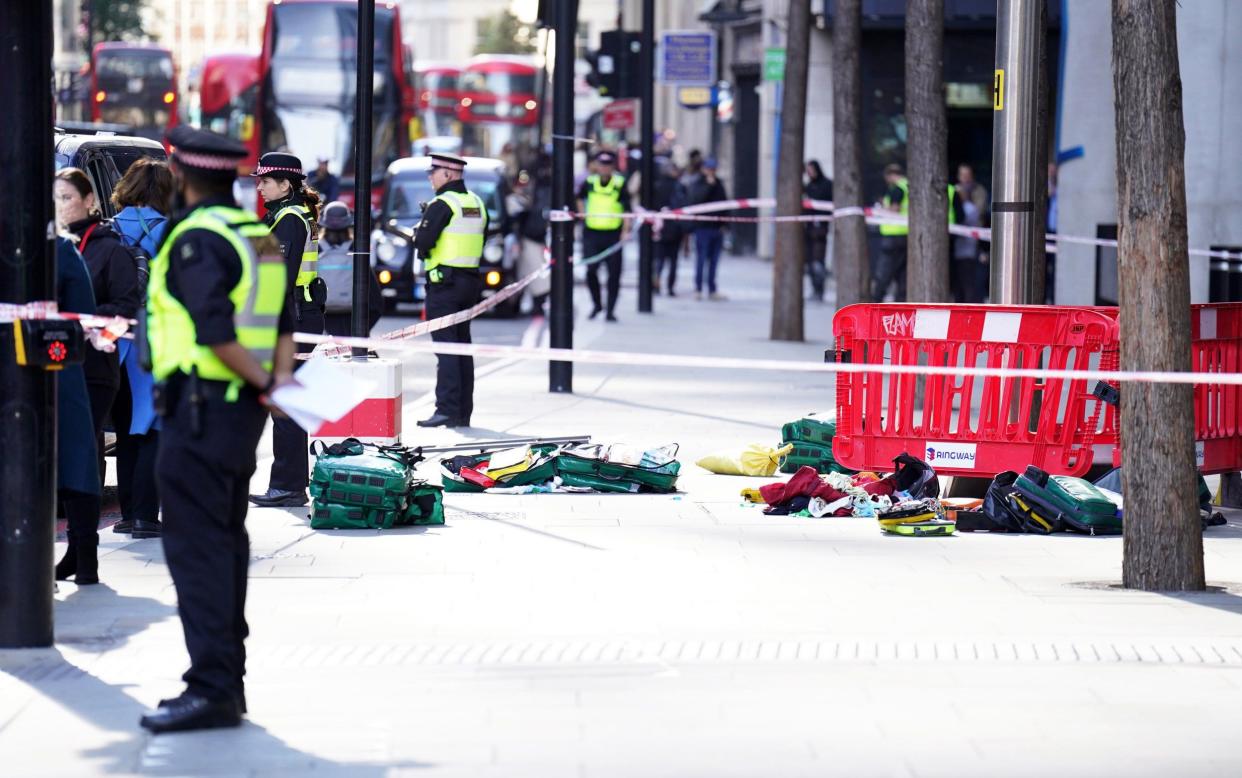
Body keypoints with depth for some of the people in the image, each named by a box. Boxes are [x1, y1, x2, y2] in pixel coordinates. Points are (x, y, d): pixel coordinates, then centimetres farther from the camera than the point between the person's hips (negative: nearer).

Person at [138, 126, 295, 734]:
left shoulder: (197, 239, -15)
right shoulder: (260, 235, 14)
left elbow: (216, 332, -21)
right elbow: (283, 321, 12)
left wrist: (265, 383, -12)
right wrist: (282, 376, 1)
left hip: (201, 407, -9)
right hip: (244, 410, 9)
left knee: (196, 547, -9)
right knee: (226, 542, 16)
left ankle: (212, 688, -14)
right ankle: (228, 679, 22)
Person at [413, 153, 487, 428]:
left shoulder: (442, 204, -13)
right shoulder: (477, 204, 12)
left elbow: (423, 241, -18)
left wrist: (420, 230, 3)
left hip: (444, 281, -8)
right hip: (470, 279, 8)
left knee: (445, 346, -10)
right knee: (462, 345, 12)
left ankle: (447, 409, -16)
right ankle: (463, 412, 13)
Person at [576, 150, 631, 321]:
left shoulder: (620, 184, -6)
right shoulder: (589, 182, 4)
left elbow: (627, 209, -8)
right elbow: (580, 198, 24)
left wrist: (625, 231, -18)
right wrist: (583, 215, 13)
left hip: (613, 234, -2)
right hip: (591, 233, 2)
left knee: (614, 273, -1)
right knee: (591, 270, -3)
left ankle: (611, 310, 8)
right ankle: (596, 304, 17)